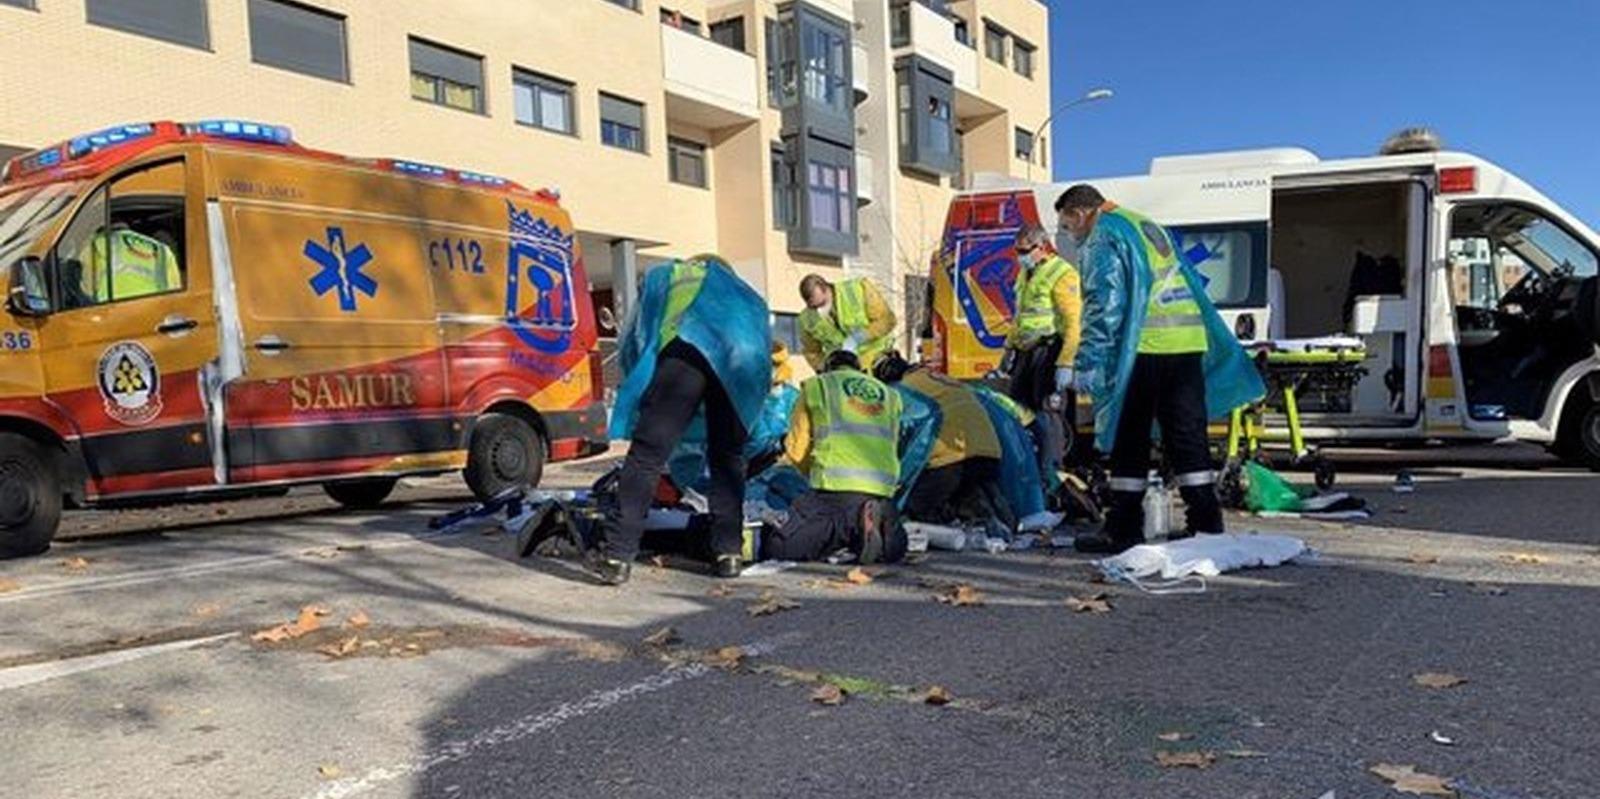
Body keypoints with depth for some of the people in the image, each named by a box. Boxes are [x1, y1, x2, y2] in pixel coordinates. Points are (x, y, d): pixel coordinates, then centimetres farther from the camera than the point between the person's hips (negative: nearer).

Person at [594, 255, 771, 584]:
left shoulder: (663, 276, 39)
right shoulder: (742, 291, 45)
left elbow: (634, 338, 30)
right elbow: (763, 340, 34)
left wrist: (640, 389, 33)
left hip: (687, 347, -3)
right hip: (741, 359, 3)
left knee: (648, 452, -6)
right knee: (727, 457, 16)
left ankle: (617, 555, -10)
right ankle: (729, 551, 11)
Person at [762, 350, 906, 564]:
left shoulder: (816, 385, 15)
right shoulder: (889, 394, 25)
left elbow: (796, 448, 15)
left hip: (836, 489, -4)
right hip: (882, 490, 4)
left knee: (776, 548, -4)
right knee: (894, 548, 27)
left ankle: (851, 525, -20)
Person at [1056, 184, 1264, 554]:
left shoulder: (1102, 237, -2)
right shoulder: (1150, 227, 25)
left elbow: (1103, 304, -13)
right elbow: (1188, 285, 27)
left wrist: (1089, 364, -13)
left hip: (1142, 347, -8)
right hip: (1189, 343, 8)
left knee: (1129, 443, 0)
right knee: (1187, 437, 9)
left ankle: (1123, 530, 4)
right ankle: (1206, 524, 10)